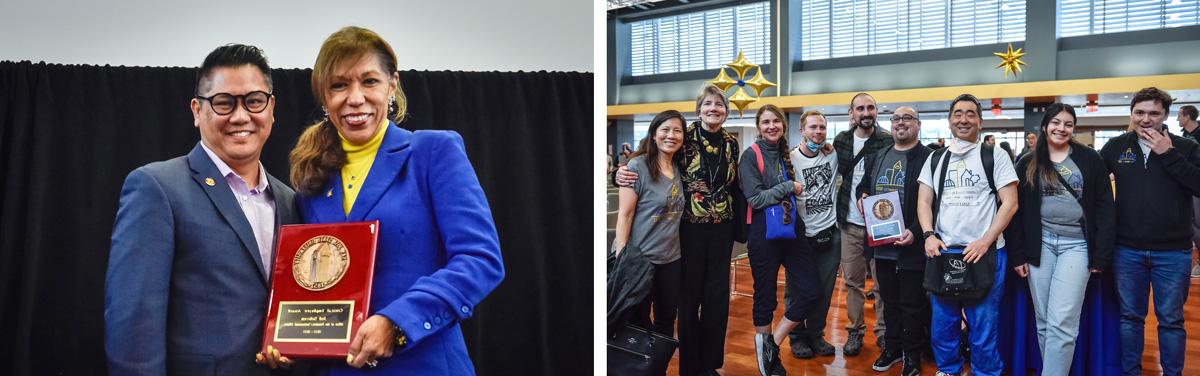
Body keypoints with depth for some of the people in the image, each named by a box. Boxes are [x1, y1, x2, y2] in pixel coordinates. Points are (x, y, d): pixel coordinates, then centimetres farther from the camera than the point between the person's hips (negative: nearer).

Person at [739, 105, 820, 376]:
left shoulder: (787, 154, 12)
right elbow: (755, 199, -15)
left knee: (809, 292, -2)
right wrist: (789, 187, -11)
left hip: (792, 230, 6)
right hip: (764, 234, -6)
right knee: (765, 297, 4)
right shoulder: (751, 155, -6)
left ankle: (771, 344, 13)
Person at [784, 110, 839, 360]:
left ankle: (816, 334, 25)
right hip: (800, 235, -3)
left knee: (824, 289, 9)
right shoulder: (791, 159, -9)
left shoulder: (834, 155, 0)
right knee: (797, 289, 6)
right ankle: (797, 337, 21)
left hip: (829, 234, 3)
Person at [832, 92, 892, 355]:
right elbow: (841, 172, 9)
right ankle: (855, 330, 19)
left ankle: (883, 331, 13)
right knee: (852, 281, 9)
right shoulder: (841, 140, 6)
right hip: (850, 223, 3)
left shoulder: (888, 141, -5)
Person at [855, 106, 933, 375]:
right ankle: (892, 347, 30)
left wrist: (915, 231, -23)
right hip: (881, 244, 6)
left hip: (911, 245, -6)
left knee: (912, 304, 4)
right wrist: (862, 197, 2)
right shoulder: (877, 158, 14)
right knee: (889, 300, 16)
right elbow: (862, 187, 25)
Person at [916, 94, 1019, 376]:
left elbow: (1010, 203, -4)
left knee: (983, 327, 1)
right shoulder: (935, 159, 12)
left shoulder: (994, 156, 2)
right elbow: (924, 202, 10)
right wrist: (929, 235, -8)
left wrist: (984, 242, -13)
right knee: (942, 324, 10)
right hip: (942, 252, 4)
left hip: (984, 253, -3)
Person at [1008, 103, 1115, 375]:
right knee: (1043, 322, 6)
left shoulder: (1090, 160, 3)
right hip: (1040, 245, 2)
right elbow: (1017, 211, 7)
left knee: (1061, 323, -10)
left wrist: (1101, 254, -5)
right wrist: (1017, 255, 0)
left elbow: (1105, 209, 1)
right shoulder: (1028, 165, 8)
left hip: (1077, 245, -2)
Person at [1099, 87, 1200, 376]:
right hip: (1127, 250, 2)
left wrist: (1169, 155, -16)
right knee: (1130, 317, 12)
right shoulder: (1116, 147, 4)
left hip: (1173, 251, -1)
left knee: (1171, 319, 8)